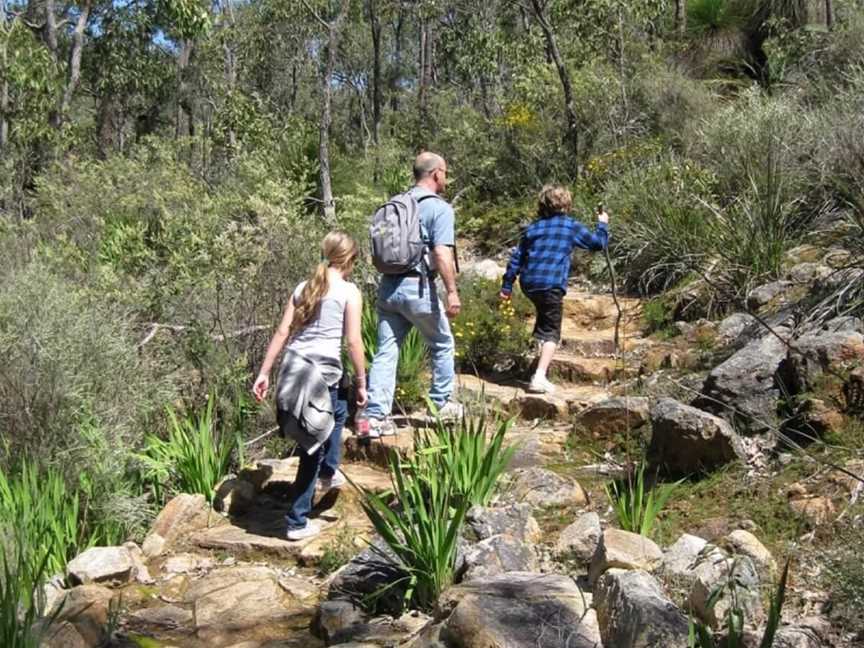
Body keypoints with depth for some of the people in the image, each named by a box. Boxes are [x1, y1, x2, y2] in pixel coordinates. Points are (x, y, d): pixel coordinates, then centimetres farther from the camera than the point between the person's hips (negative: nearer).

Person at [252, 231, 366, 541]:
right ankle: (297, 521, 12)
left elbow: (282, 333, 12)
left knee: (338, 410, 33)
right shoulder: (349, 291, -3)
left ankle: (329, 471, 42)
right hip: (321, 373, -6)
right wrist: (362, 383, 2)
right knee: (313, 446, 6)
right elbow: (354, 342, -6)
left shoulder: (303, 288, 13)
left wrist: (263, 373, 15)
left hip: (292, 368, 6)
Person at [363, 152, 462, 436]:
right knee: (442, 345, 15)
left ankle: (376, 416, 2)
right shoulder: (440, 208, -7)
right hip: (418, 287, -6)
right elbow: (442, 254, -17)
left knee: (385, 352, 6)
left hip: (388, 286, 6)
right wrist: (452, 292, -17)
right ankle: (442, 405, 25)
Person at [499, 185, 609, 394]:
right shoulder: (571, 226, 5)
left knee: (543, 315, 34)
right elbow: (598, 242, 13)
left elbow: (517, 257, 15)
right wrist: (603, 224, 32)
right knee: (551, 332, -4)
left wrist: (507, 284, 20)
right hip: (551, 284, -5)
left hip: (528, 283, 5)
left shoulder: (533, 227, 16)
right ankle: (540, 377, -18)